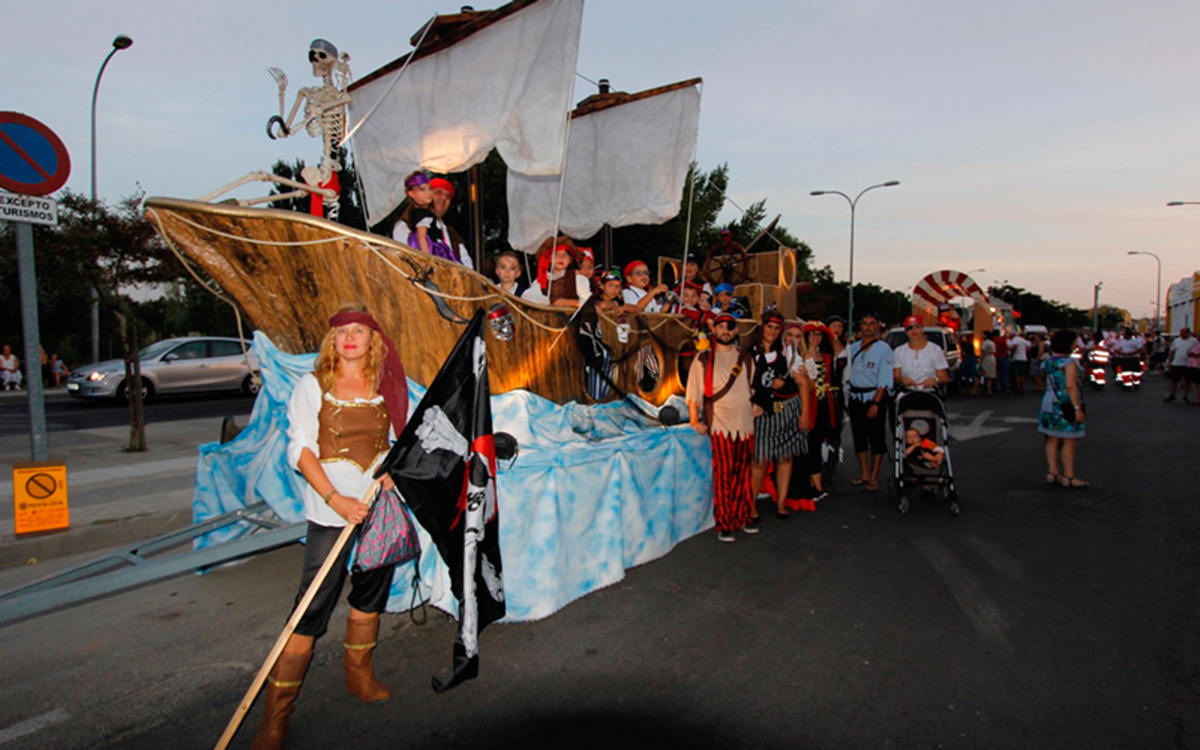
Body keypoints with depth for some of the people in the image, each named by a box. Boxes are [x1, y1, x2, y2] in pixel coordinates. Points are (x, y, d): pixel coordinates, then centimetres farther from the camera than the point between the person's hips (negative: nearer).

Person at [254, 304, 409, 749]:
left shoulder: (387, 387, 7)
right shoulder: (312, 386, -2)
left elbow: (402, 437, 16)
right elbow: (301, 448, -8)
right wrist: (336, 499, -18)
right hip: (330, 510, -4)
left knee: (370, 593, 16)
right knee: (312, 610, -5)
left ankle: (360, 676, 37)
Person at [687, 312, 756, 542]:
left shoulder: (745, 358, 14)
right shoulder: (703, 359, 2)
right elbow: (693, 391, -2)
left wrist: (757, 404, 10)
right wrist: (695, 420, -7)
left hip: (745, 422, 4)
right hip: (719, 424, -4)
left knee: (742, 473, 8)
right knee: (724, 474, -4)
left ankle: (741, 517, 21)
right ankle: (723, 525, 4)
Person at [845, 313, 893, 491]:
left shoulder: (883, 348, -4)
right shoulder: (853, 348, 11)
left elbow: (884, 379, -10)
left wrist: (876, 403, -17)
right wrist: (847, 399, 6)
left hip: (874, 397, -5)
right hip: (855, 398, 5)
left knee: (876, 437, -1)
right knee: (859, 436, 9)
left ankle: (874, 477, 7)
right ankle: (864, 473, 20)